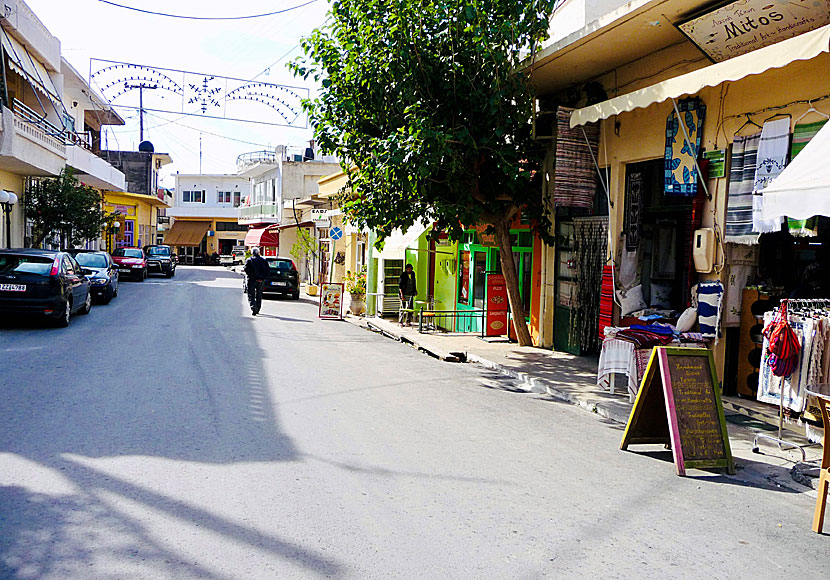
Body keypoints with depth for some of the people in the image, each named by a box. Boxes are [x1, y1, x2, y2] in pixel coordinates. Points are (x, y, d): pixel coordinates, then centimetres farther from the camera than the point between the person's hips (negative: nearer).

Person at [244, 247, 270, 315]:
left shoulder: (249, 260, -3)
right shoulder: (264, 260, 6)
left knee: (251, 296, 0)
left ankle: (253, 308, -22)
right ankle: (257, 310, 22)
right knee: (259, 295, 16)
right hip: (261, 280, 3)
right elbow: (268, 269, 1)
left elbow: (246, 269, -15)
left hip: (251, 280, -3)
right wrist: (264, 276, 8)